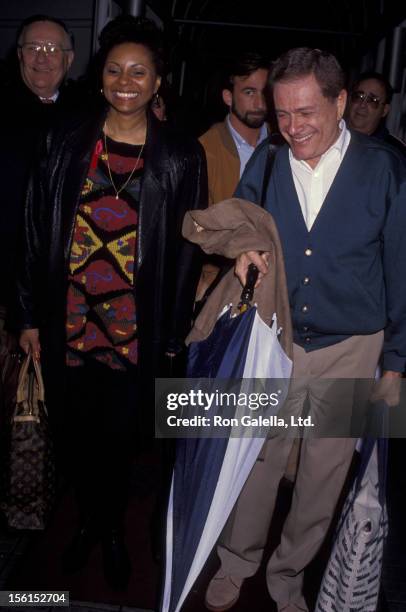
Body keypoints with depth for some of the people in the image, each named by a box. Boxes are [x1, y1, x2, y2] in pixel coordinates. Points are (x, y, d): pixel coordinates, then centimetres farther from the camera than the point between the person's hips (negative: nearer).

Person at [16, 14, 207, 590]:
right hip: (67, 326, 2)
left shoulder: (181, 157, -4)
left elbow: (186, 251, -1)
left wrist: (173, 336, -2)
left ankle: (110, 528, 40)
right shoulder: (67, 142, 1)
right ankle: (89, 520, 43)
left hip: (136, 334, -2)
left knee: (119, 440, 12)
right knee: (76, 436, 15)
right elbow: (37, 232, 3)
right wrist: (32, 316, 2)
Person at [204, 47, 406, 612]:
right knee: (258, 457, 11)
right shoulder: (265, 163, 0)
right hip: (276, 339, 1)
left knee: (325, 471, 13)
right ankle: (237, 561, 38)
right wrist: (242, 252, -13)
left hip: (351, 349, -1)